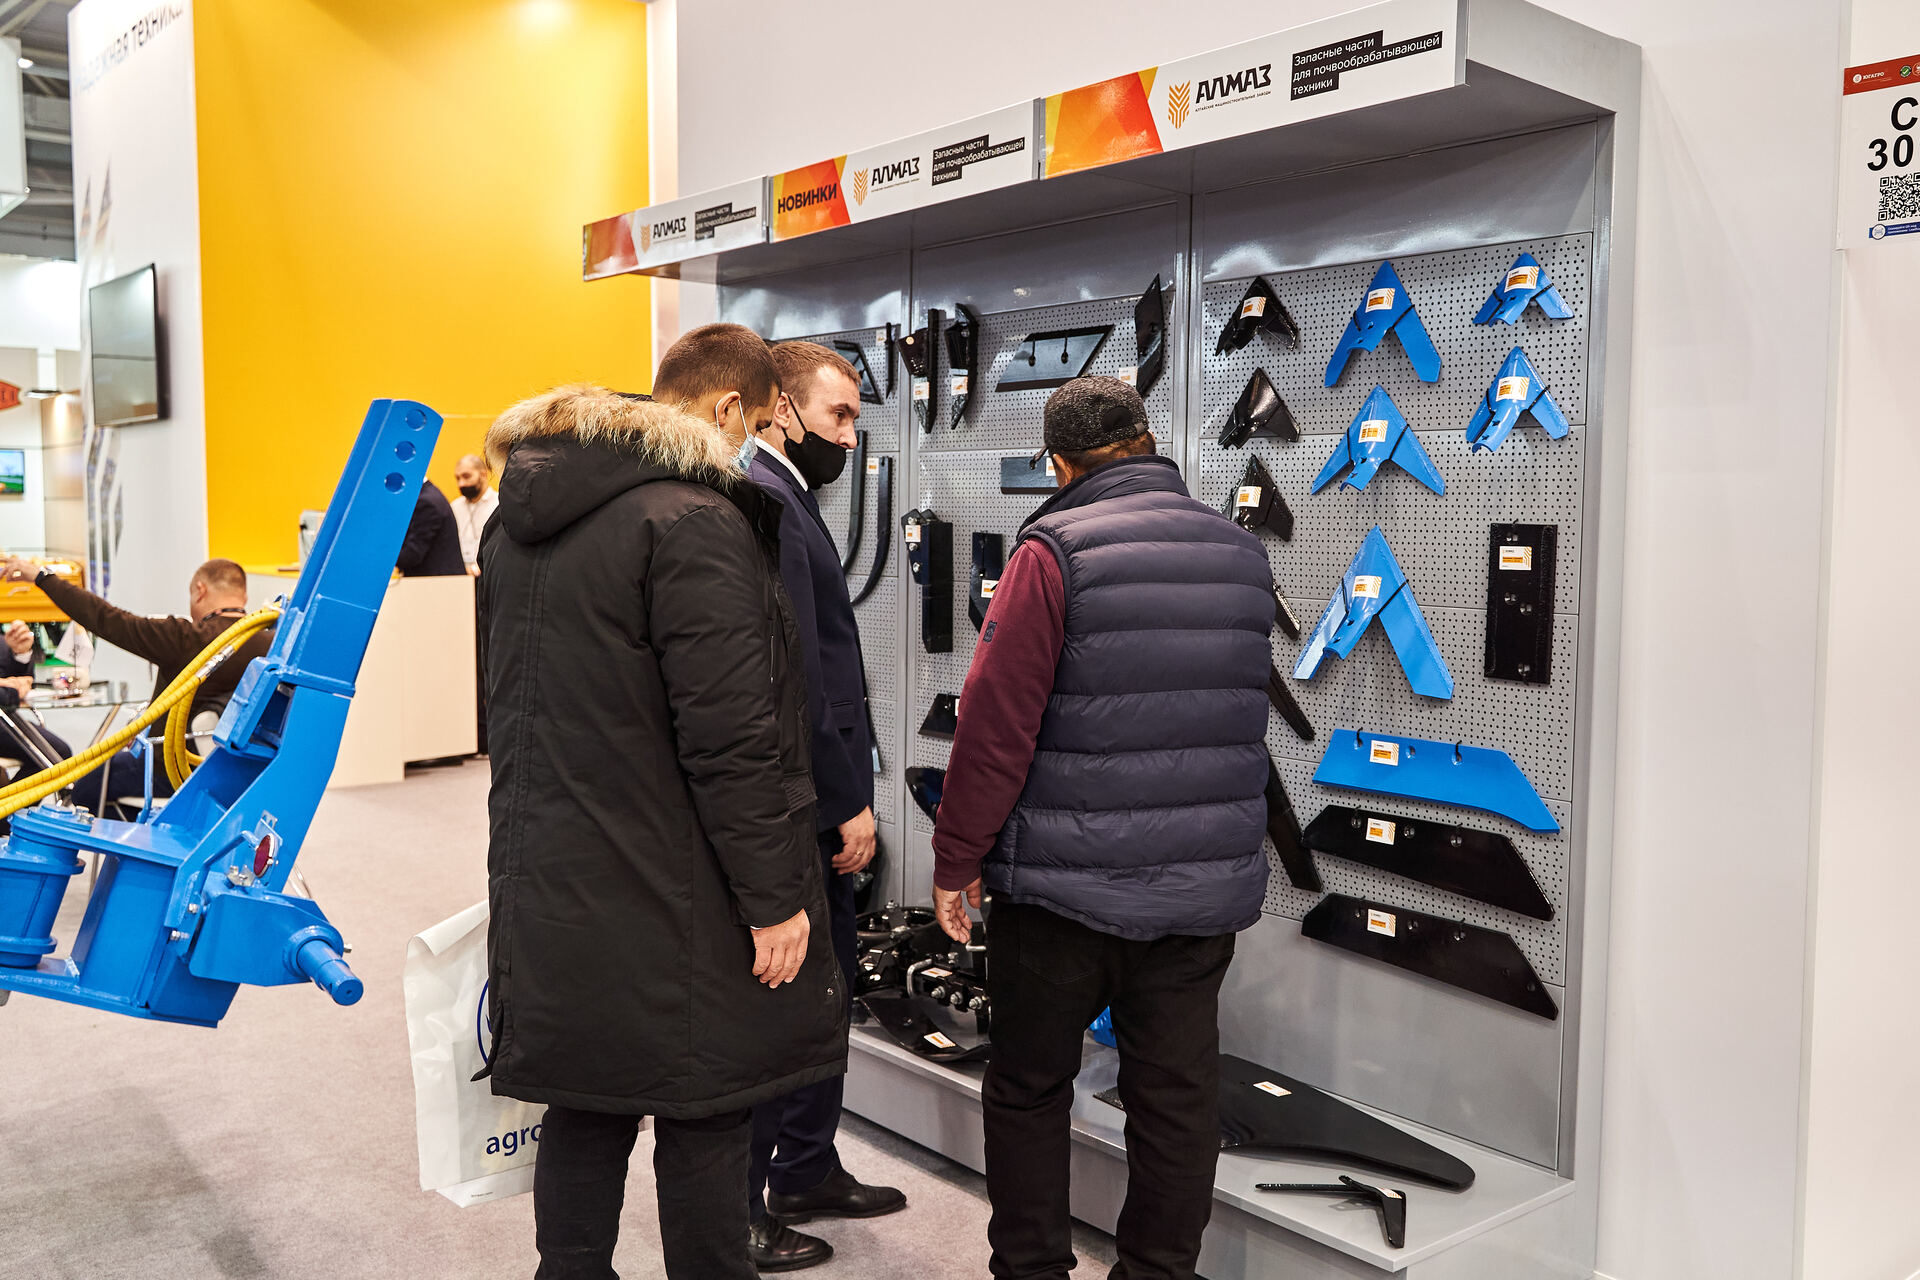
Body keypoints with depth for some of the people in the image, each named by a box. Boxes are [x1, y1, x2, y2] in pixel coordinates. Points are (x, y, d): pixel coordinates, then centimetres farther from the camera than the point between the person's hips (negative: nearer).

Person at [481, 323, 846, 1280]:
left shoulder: (518, 521, 12)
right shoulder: (692, 520, -17)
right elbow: (729, 735, -21)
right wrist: (772, 897, -15)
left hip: (550, 881, 8)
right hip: (670, 899, -8)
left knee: (585, 1112, 18)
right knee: (704, 1127, 6)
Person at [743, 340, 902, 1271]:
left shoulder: (783, 497, 17)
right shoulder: (765, 503, -17)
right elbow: (795, 679, -23)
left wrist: (846, 797, 15)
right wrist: (847, 804, -16)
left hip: (815, 815, 11)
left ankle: (807, 1171, 35)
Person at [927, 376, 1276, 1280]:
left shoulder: (1056, 551, -11)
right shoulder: (1243, 554, 6)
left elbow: (995, 722, -14)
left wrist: (958, 859, -6)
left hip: (1064, 880, -4)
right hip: (1205, 886, 5)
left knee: (1029, 1088, 13)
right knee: (1176, 1096, 13)